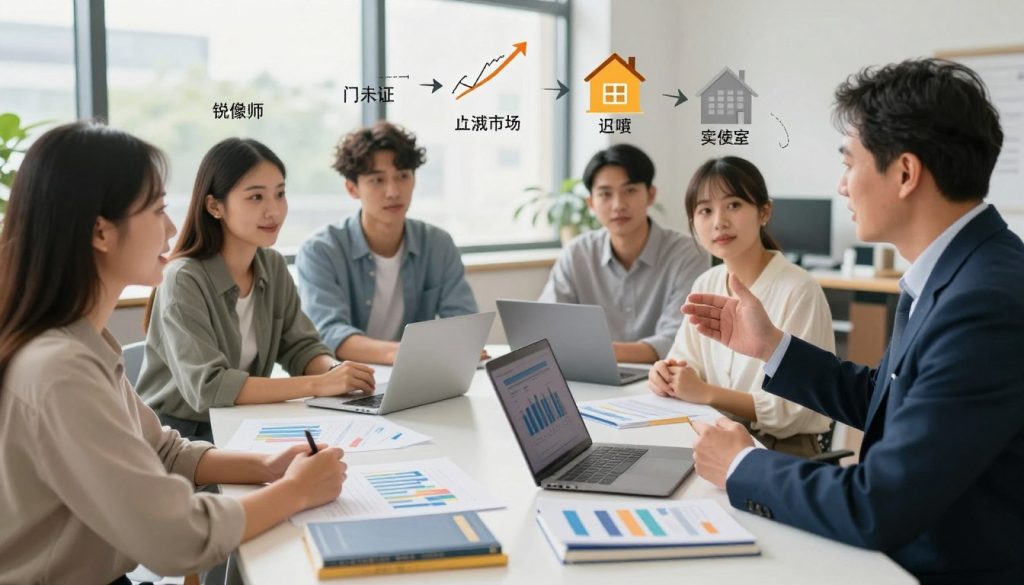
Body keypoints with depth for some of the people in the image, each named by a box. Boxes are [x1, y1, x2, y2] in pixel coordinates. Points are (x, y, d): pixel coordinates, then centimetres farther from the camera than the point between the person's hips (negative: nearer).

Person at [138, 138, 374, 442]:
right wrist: (317, 385, -32)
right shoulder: (184, 280, -19)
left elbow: (301, 348, 2)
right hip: (176, 436, -6)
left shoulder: (273, 267, 2)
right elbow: (207, 387, -28)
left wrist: (334, 371, -21)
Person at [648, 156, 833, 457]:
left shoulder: (798, 291, -17)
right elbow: (689, 362, 12)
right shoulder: (705, 285, 6)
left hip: (784, 449, -6)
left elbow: (795, 409, -18)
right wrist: (668, 375, -10)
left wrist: (707, 393, -21)